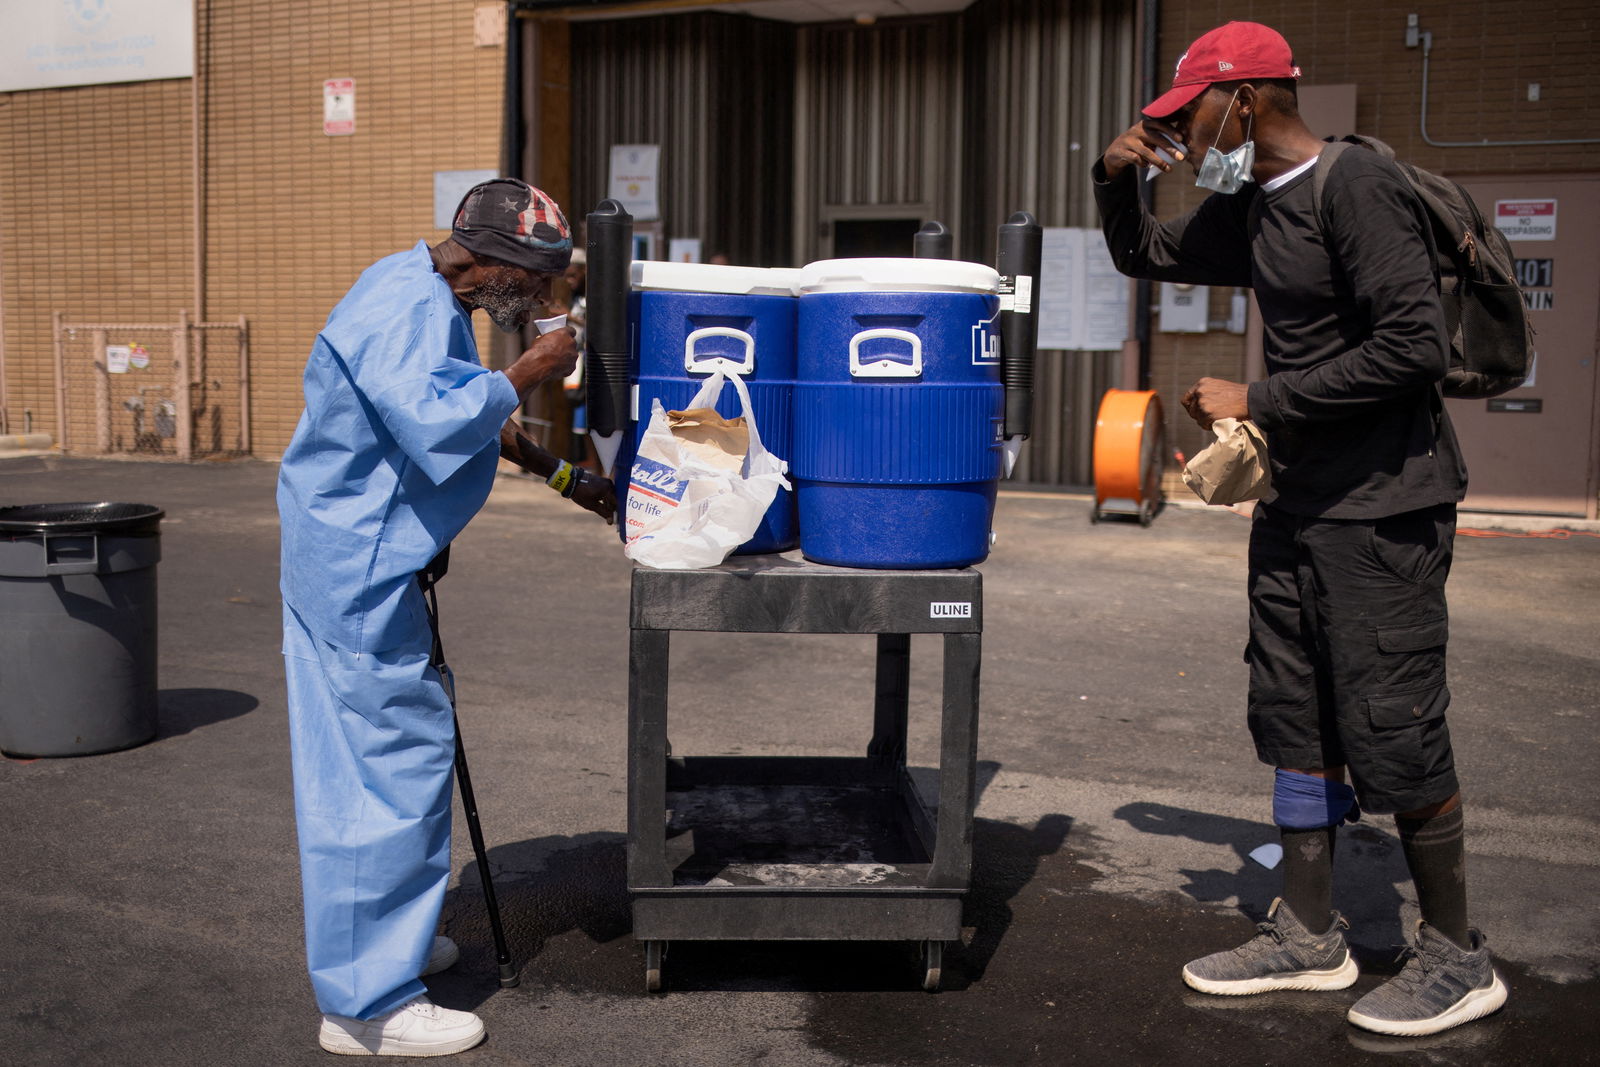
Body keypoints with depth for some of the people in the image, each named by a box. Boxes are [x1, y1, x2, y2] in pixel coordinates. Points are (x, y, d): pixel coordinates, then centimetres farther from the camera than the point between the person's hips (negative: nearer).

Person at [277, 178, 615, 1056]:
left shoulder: (430, 298, 13)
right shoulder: (406, 308, -20)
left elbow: (474, 418, 24)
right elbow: (435, 425, -34)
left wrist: (565, 478, 22)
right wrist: (527, 373, -21)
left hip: (346, 556, 11)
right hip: (358, 566, -11)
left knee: (359, 756, 20)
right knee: (394, 758, -7)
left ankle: (379, 939, 36)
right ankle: (367, 1006, 2)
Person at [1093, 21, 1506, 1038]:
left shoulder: (1358, 187, -16)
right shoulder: (1245, 210, 11)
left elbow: (1415, 347, -23)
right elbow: (1142, 255, 27)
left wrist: (1259, 401, -18)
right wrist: (1118, 178, 6)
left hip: (1382, 506, -9)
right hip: (1297, 502, 9)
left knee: (1390, 728, -4)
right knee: (1294, 718, 12)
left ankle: (1457, 957, 13)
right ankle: (1309, 935, 24)